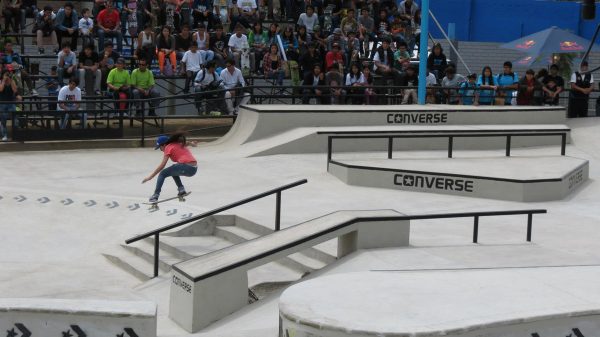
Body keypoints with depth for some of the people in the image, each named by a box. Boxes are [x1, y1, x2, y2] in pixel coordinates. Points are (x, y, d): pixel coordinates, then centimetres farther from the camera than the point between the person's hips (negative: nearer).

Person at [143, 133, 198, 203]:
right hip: (194, 168, 8)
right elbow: (186, 143, 45)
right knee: (172, 169, 32)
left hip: (186, 168, -8)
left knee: (163, 174, 2)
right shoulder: (179, 144, 21)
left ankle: (156, 195, -6)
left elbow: (162, 165, -4)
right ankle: (181, 189, 23)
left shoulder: (168, 147, 2)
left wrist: (151, 176, -2)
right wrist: (191, 143, 64)